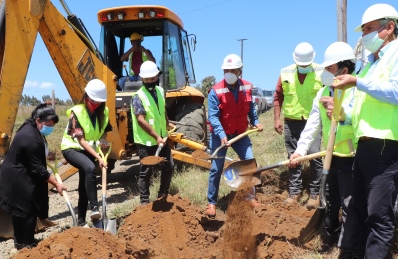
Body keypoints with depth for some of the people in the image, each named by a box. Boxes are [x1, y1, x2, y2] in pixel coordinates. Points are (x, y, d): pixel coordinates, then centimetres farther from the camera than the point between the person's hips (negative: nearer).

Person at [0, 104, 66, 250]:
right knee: (28, 210, -2)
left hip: (18, 176, 10)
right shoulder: (30, 138, -29)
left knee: (19, 209, 17)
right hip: (18, 179, -10)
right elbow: (37, 168, -27)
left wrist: (46, 155, 21)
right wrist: (56, 184, -23)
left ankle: (20, 241, 28)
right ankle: (27, 244, 9)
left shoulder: (31, 128, 2)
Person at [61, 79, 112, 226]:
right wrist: (98, 158, -32)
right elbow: (81, 140, -25)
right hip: (72, 148, -6)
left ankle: (81, 220, 17)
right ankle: (94, 208, -31)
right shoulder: (76, 112, -21)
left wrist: (103, 141, -9)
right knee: (90, 168, -34)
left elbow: (104, 131, 13)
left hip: (89, 150, 6)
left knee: (84, 184, 7)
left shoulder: (104, 112, -4)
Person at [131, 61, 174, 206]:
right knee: (146, 171, 0)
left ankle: (163, 195, 31)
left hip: (162, 138, 7)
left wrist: (167, 123, 25)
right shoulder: (138, 97, -17)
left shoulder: (160, 91, 5)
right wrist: (156, 137, -25)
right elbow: (141, 121, -24)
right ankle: (144, 201, 14)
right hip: (146, 141, -7)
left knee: (169, 166, 12)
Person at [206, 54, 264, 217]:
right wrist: (221, 135, -31)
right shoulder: (216, 91, -17)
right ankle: (211, 202, 15)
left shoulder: (247, 87, -2)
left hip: (240, 133, 4)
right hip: (220, 135, -4)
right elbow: (213, 116, -21)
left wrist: (255, 121, 5)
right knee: (216, 168, 2)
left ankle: (250, 196, 23)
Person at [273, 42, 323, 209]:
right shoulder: (285, 73, 4)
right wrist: (277, 119, 4)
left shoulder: (322, 73, -2)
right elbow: (278, 97, 8)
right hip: (291, 122, 3)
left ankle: (315, 193, 5)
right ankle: (294, 191, 20)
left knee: (315, 155, -10)